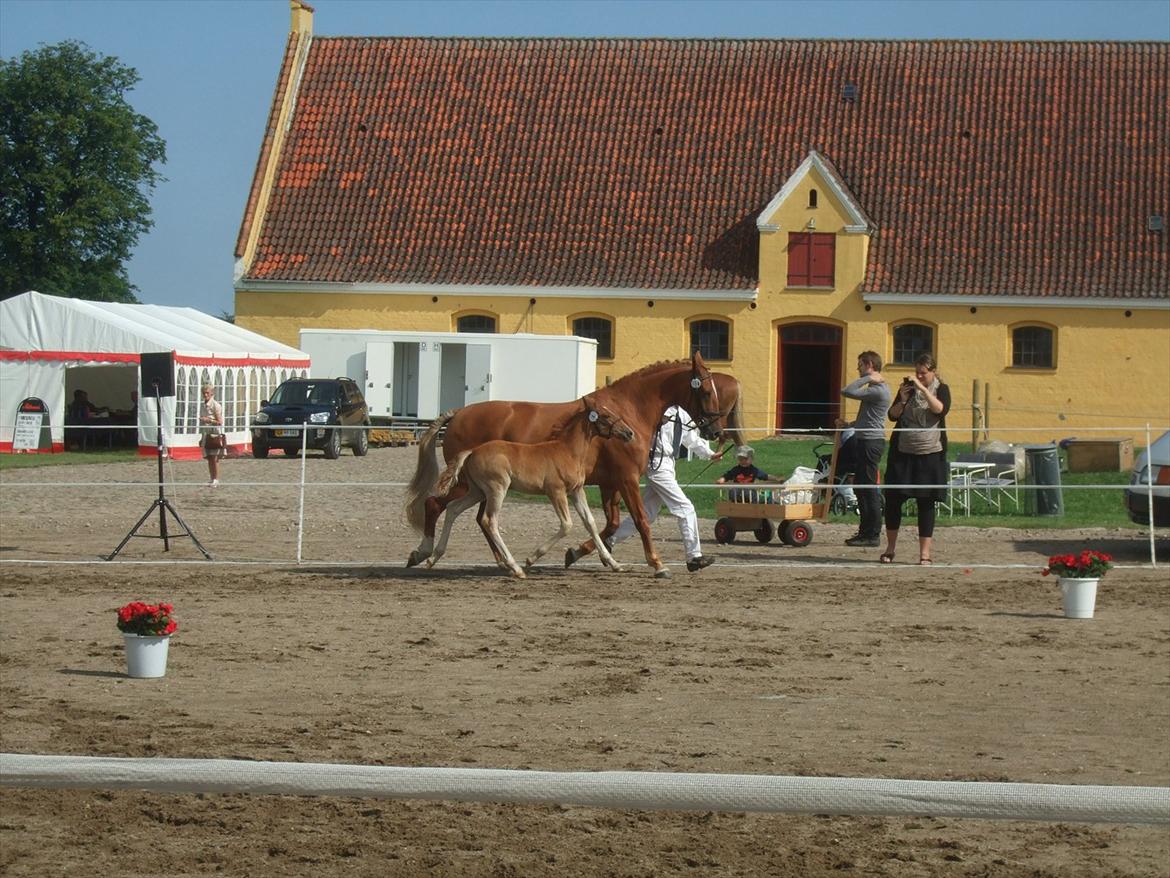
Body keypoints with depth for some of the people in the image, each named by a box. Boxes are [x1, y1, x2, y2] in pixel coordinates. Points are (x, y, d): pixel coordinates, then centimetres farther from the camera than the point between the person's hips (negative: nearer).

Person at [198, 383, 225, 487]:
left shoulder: (215, 405, -7)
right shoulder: (202, 405, 14)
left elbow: (220, 422, -8)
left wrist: (209, 420, -21)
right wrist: (201, 436, 20)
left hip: (215, 433, -6)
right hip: (205, 434, 6)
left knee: (214, 458, -9)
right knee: (209, 459, 5)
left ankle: (216, 480, -6)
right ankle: (212, 479, 9)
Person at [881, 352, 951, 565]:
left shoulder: (941, 389, 3)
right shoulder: (907, 388, 8)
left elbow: (941, 409, -17)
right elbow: (892, 415, 4)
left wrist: (923, 388, -22)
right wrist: (902, 400, -14)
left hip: (929, 454, -2)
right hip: (903, 452, 2)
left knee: (926, 503, 0)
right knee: (893, 497, 1)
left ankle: (925, 552, 3)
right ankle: (890, 547, 15)